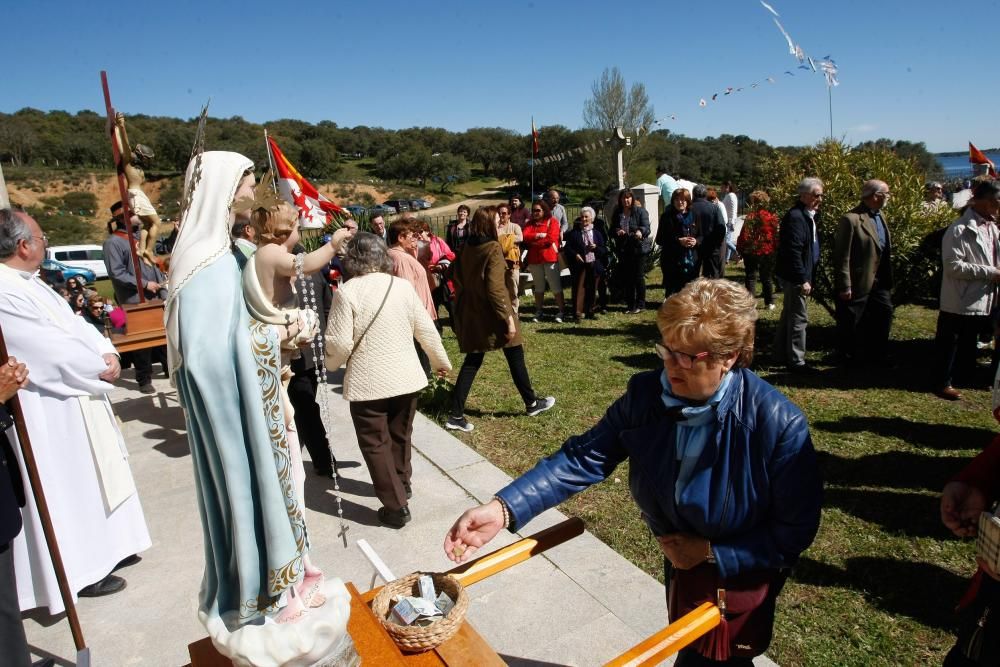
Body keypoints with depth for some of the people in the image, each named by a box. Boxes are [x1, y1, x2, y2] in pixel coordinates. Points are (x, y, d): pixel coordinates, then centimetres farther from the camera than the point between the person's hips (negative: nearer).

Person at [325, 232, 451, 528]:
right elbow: (426, 330, 3)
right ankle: (402, 484, 43)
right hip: (406, 377, 5)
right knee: (400, 435, 23)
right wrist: (441, 361, 18)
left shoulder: (347, 291, -12)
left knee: (375, 444, 10)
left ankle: (396, 506, 14)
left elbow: (340, 343, -14)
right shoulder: (402, 285, -1)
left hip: (367, 382, -4)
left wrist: (331, 364, 8)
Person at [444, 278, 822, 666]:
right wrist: (503, 508, -36)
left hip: (742, 572, -4)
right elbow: (584, 457, -24)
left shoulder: (779, 425, -31)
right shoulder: (646, 393, -22)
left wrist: (711, 552, -23)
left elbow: (796, 529, -20)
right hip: (680, 559, 4)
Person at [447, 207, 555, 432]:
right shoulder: (493, 248, -16)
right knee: (515, 357, 11)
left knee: (472, 361, 10)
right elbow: (495, 287, -22)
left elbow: (459, 280, 10)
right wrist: (508, 318, -19)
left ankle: (457, 415, 5)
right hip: (492, 314, -6)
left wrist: (461, 312, 18)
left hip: (472, 314, 7)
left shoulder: (467, 249, 5)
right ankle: (532, 403, 27)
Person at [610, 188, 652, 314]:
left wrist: (640, 231, -36)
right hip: (623, 250, 4)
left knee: (638, 277, -2)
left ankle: (640, 304, 9)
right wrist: (616, 232, -10)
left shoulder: (641, 211, -2)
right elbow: (612, 230, 13)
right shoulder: (617, 213, 10)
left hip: (638, 248, -4)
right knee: (627, 278, 8)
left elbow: (646, 227, -13)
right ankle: (630, 304, 19)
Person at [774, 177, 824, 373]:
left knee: (788, 316, 17)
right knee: (799, 319, -3)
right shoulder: (795, 217, -19)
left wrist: (807, 277, 12)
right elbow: (793, 251, -23)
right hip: (794, 276, -10)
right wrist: (803, 280, -22)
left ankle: (781, 354, 29)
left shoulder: (809, 215, 12)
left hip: (799, 276, 10)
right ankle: (796, 361, 6)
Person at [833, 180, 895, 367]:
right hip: (857, 283, -8)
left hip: (879, 281, 9)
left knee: (884, 313, 16)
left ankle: (877, 356, 32)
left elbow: (886, 249, 14)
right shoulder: (851, 219, -18)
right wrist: (844, 286, -19)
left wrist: (888, 280, 10)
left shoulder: (880, 215, 9)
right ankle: (848, 360, 22)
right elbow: (842, 256, -19)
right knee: (850, 323, 5)